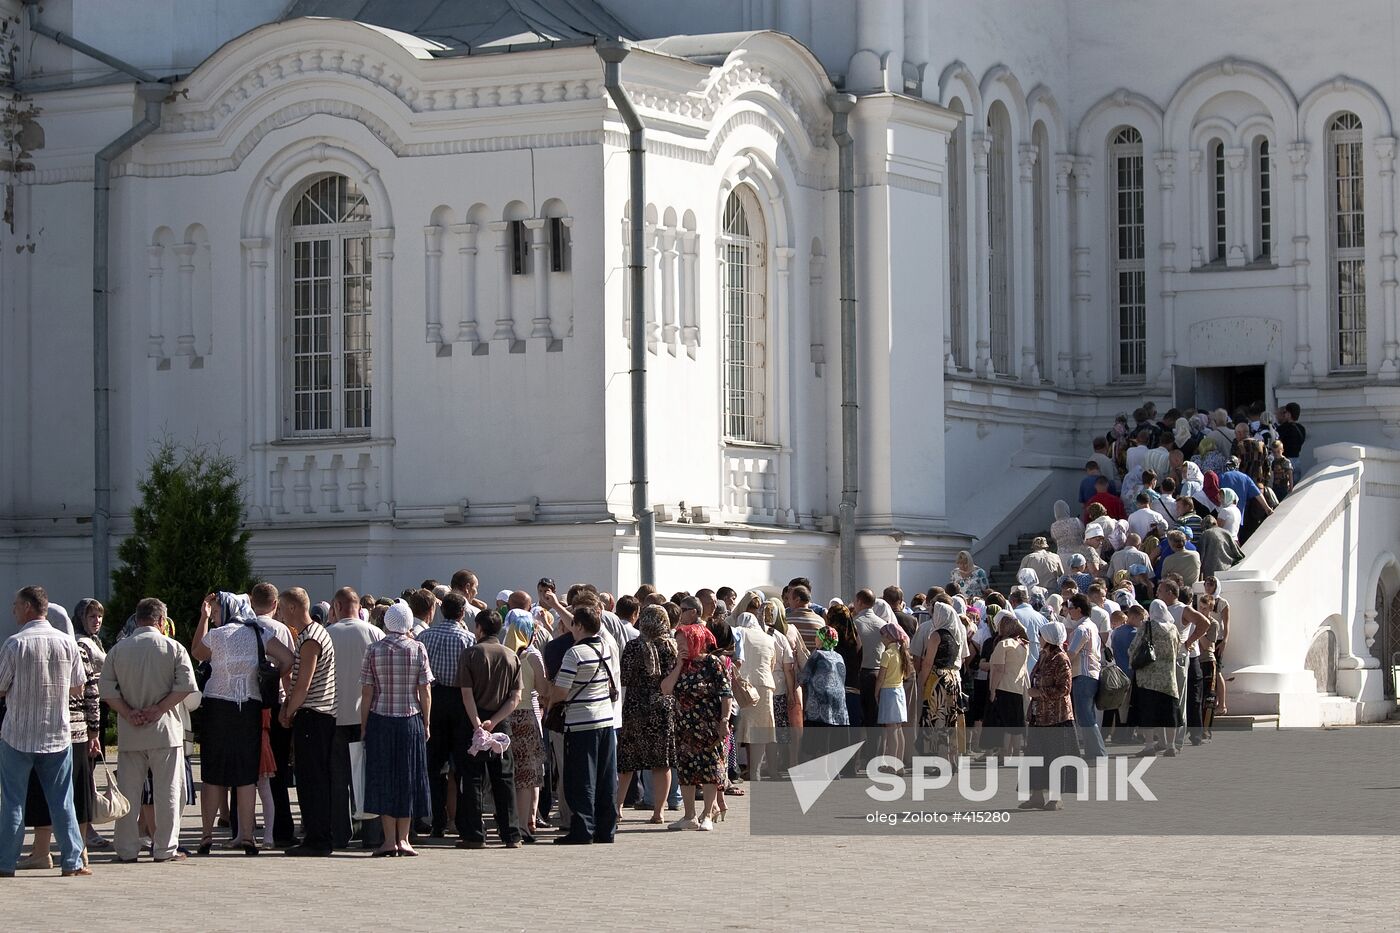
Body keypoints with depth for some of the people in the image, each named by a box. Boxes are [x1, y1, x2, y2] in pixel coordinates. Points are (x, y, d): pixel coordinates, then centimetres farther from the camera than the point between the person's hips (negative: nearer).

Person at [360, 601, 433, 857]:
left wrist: (364, 726, 4)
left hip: (379, 721, 0)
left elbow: (367, 693, -3)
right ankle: (403, 839, 5)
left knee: (383, 778, 4)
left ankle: (389, 839, -1)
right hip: (410, 720, 0)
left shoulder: (374, 650, -3)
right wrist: (426, 724, 7)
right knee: (408, 778, 7)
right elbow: (425, 692, -2)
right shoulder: (418, 649, -2)